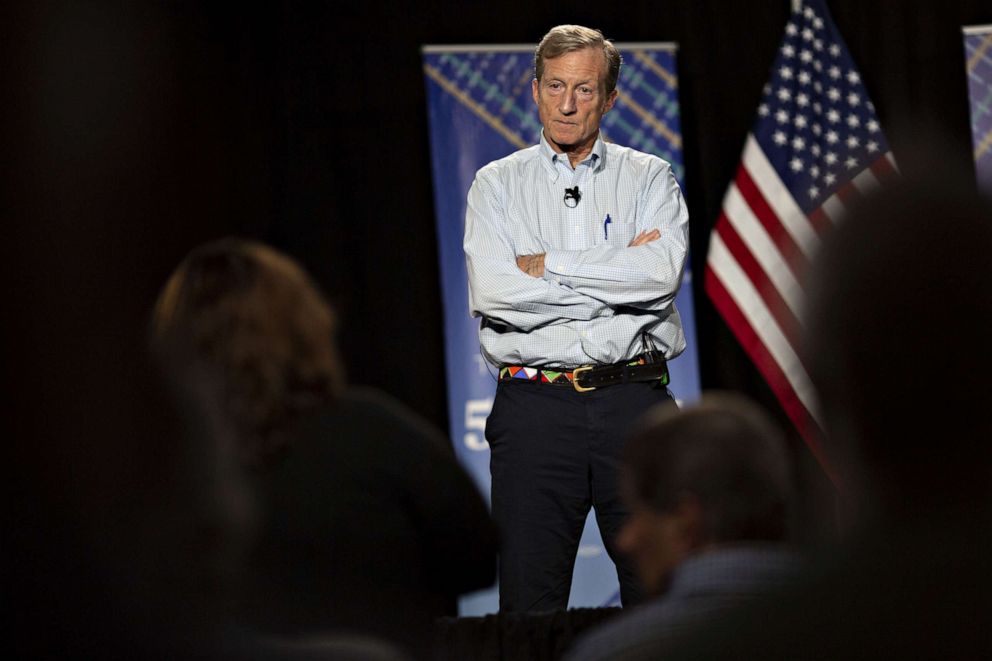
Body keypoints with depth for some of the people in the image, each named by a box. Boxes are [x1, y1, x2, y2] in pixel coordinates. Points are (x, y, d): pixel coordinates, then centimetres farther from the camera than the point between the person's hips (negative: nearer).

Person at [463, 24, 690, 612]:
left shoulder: (651, 178, 10)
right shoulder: (497, 184, 10)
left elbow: (662, 272, -9)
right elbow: (493, 294, -7)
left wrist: (545, 266, -6)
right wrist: (619, 274, -5)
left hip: (634, 404, 0)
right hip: (534, 408, 0)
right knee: (530, 605, 0)